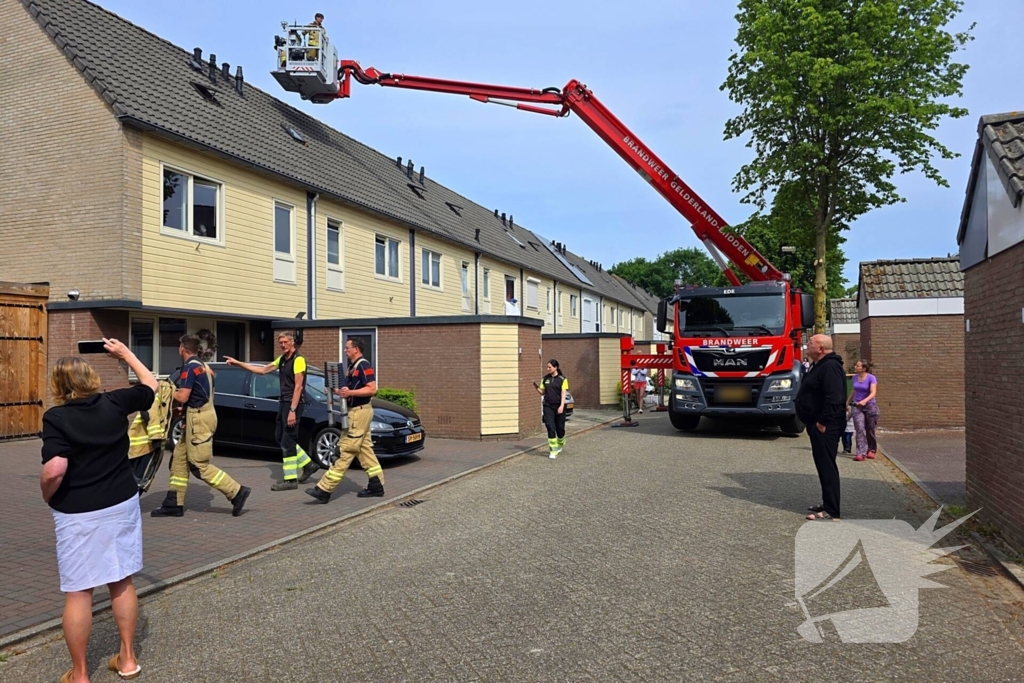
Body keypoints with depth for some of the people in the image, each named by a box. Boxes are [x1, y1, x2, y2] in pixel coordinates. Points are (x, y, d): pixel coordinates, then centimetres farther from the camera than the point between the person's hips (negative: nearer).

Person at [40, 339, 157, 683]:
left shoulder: (56, 417, -14)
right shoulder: (114, 402, -3)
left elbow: (55, 468, -24)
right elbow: (151, 385, 15)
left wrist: (47, 497, -5)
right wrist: (126, 353, 23)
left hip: (78, 514, -4)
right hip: (122, 504, 4)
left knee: (78, 593, 7)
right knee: (122, 583, 15)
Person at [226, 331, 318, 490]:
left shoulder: (298, 360, -14)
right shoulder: (282, 359, 14)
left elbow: (298, 387, -18)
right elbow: (262, 370, 21)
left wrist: (292, 410, -22)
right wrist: (238, 363, 17)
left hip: (293, 404, -10)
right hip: (283, 402, 10)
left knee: (287, 441, -6)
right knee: (279, 437, 14)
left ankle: (290, 480, 1)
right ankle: (308, 464, 23)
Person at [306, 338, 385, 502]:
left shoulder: (364, 365, -14)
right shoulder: (352, 366, 17)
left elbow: (372, 389, -21)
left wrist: (350, 392, -28)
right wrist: (339, 391, 8)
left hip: (360, 412, -11)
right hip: (355, 411, 11)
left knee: (346, 451, -9)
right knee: (365, 450, 11)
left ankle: (325, 489, -10)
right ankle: (376, 486, 16)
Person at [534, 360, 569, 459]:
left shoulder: (562, 379, -3)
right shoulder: (545, 379, 7)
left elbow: (563, 394, -8)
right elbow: (542, 393, 12)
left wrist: (561, 406, -19)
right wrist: (536, 387, -8)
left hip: (558, 407, -2)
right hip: (548, 407, 2)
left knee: (560, 428, 7)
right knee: (551, 428, -8)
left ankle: (560, 444, 37)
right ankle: (553, 451, -5)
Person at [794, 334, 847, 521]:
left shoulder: (830, 367, -18)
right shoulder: (819, 365, 16)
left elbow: (833, 398, -26)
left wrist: (822, 422, -24)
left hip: (825, 426, -11)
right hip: (816, 424, 11)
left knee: (827, 466, -9)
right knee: (822, 464, 16)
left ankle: (831, 511, -6)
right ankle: (828, 504, 25)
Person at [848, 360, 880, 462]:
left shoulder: (871, 378, -12)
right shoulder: (855, 377, 3)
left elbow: (873, 393, -22)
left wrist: (864, 401, -38)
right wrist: (847, 402, 25)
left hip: (870, 405, -3)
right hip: (856, 406, 3)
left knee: (870, 430, 9)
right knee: (860, 429, -10)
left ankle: (871, 450, 29)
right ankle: (861, 453, -14)